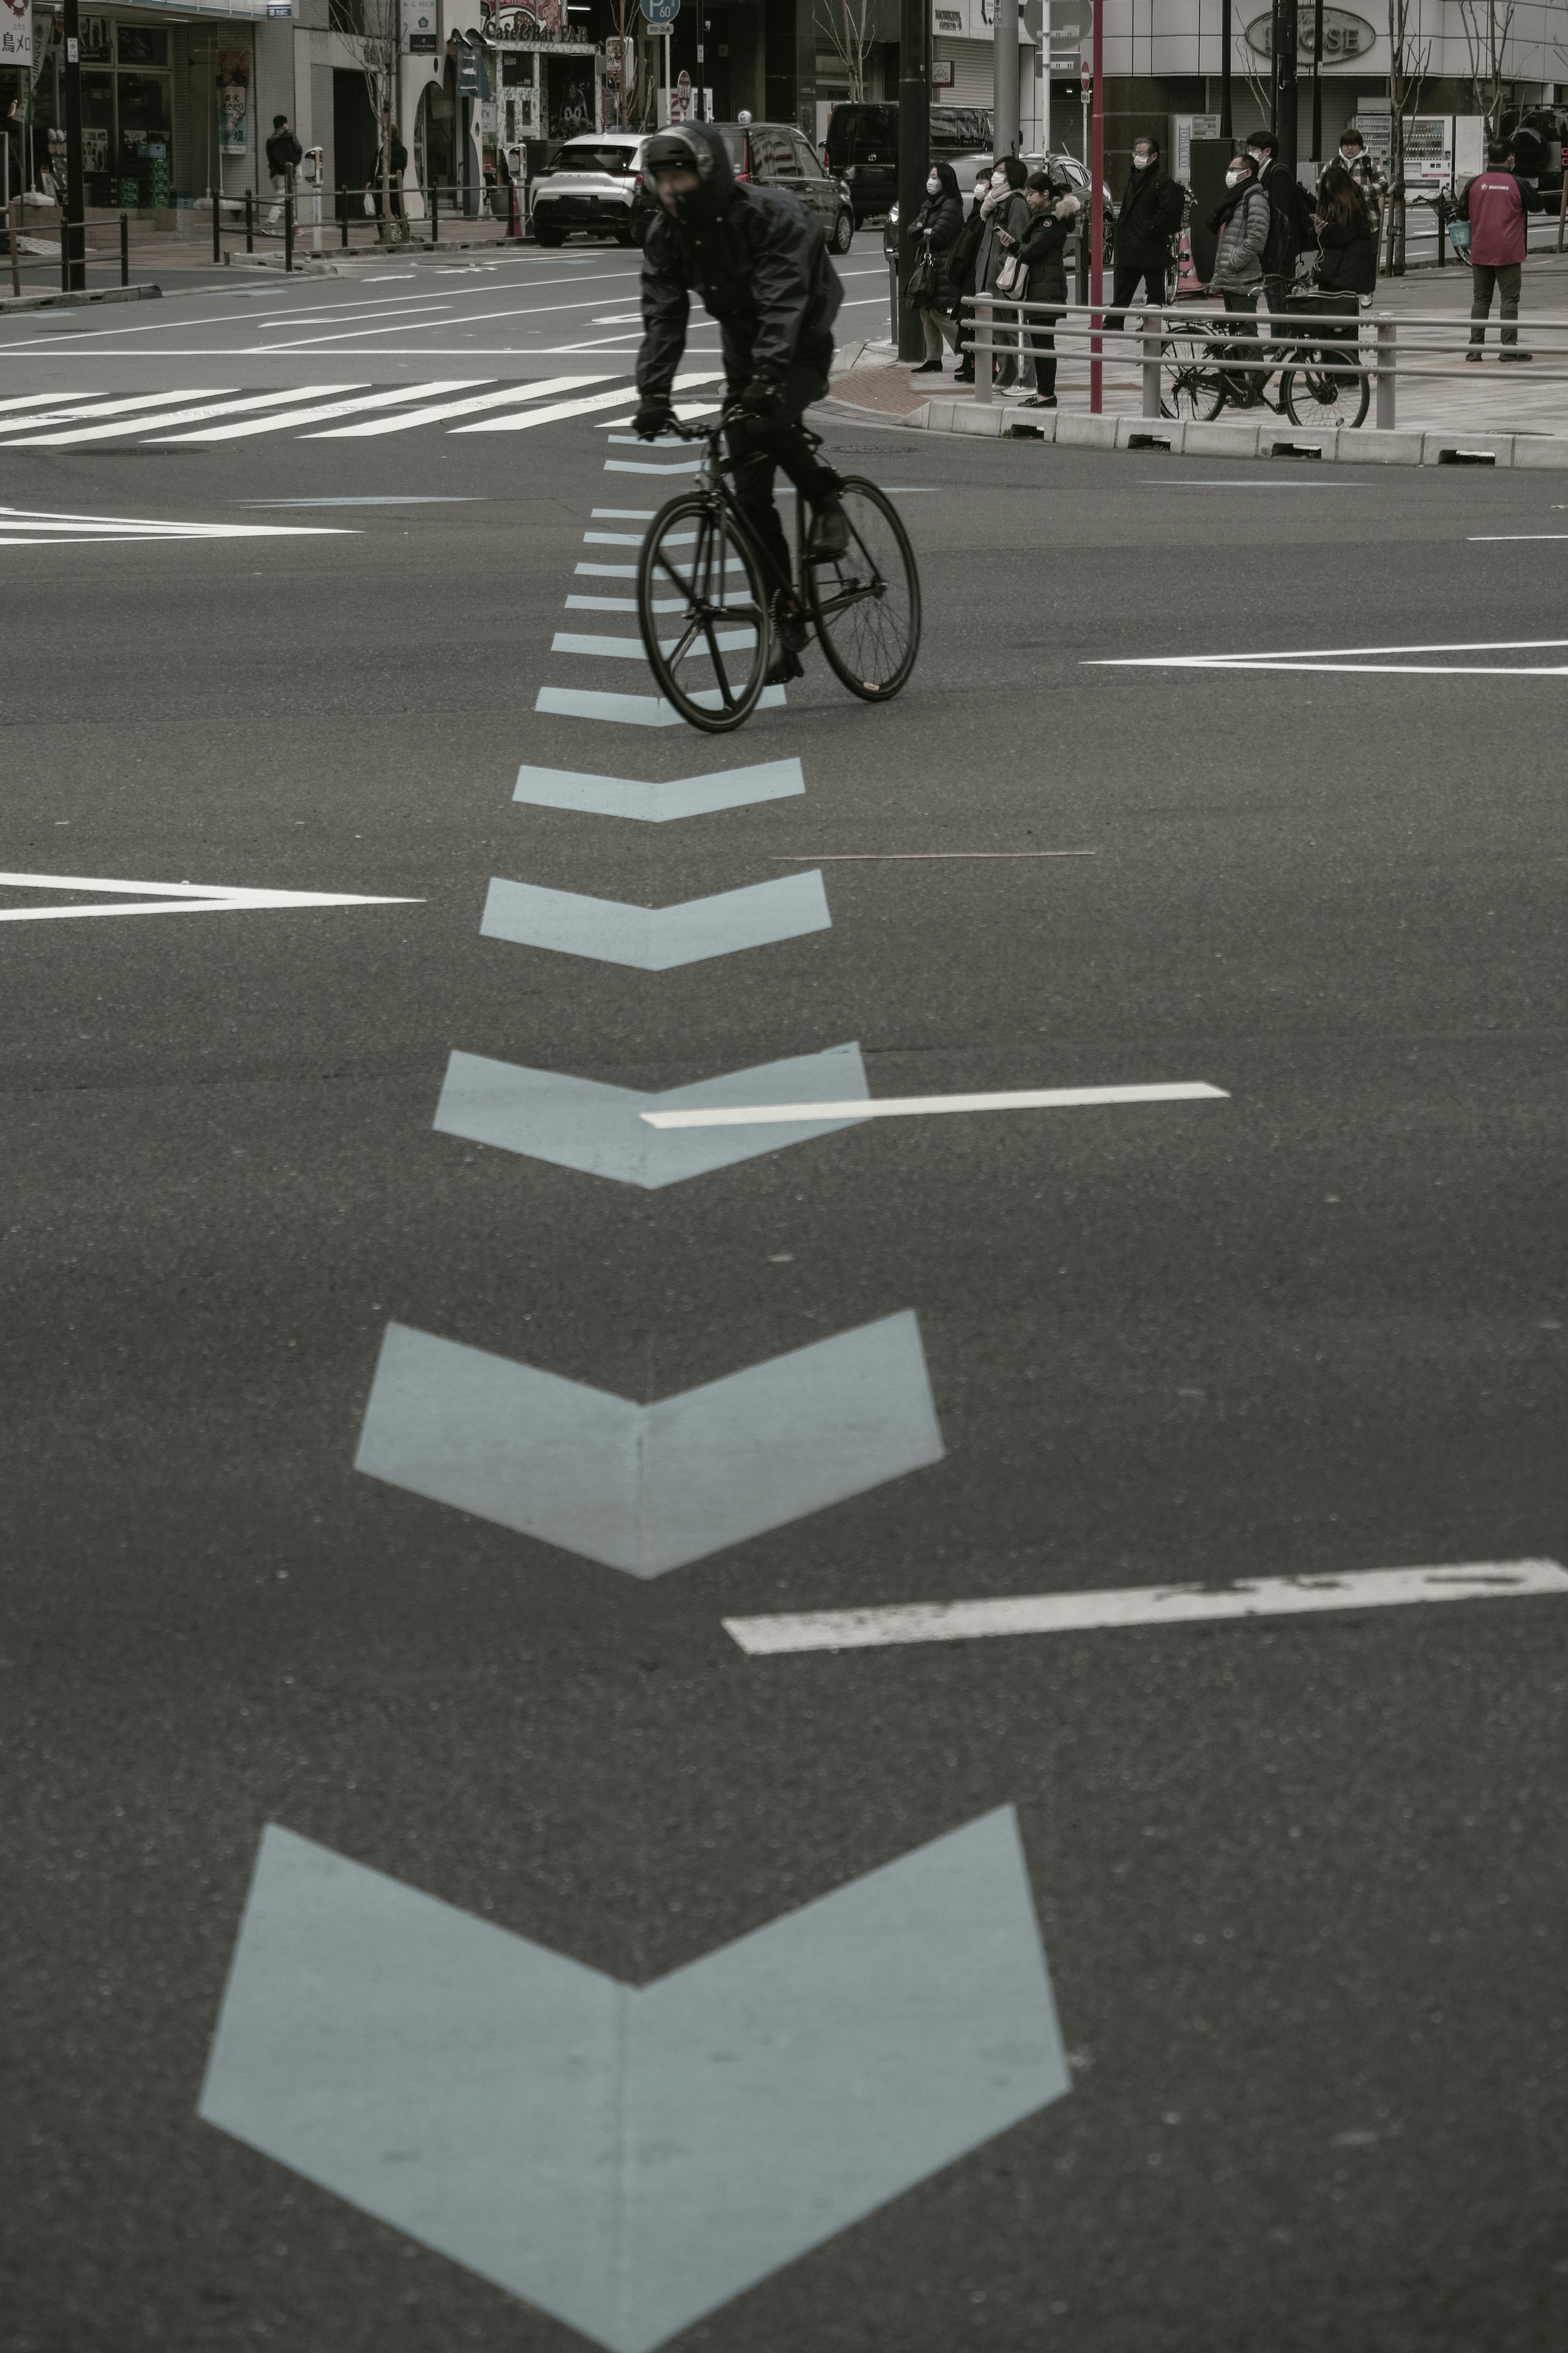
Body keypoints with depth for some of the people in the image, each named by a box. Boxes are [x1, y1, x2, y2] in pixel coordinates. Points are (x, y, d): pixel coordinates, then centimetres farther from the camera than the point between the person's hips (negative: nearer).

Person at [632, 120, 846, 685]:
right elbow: (663, 316, -11)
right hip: (744, 354, 6)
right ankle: (788, 622, 7)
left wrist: (767, 378, -49)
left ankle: (828, 502, -8)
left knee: (766, 423, -36)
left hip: (801, 348, -6)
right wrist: (653, 393, -25)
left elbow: (784, 303, -36)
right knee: (750, 495, -1)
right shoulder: (666, 235, -7)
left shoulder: (772, 216, -26)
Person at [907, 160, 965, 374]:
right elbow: (913, 230, 14)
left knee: (939, 313, -13)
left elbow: (938, 236, -19)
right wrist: (927, 231, -7)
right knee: (926, 313, 9)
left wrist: (923, 235, 0)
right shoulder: (928, 205, 19)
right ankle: (933, 360, 14)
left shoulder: (951, 206, -11)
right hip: (928, 266, 9)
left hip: (944, 266, -9)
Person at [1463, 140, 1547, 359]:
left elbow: (1462, 211, 9)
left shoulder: (1476, 183, 0)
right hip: (1509, 251, -3)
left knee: (1480, 299, 9)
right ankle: (1509, 347, -4)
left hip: (1480, 252, 3)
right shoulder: (1516, 184, -6)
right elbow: (1539, 206, 7)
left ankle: (1475, 347, 7)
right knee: (1509, 299, 1)